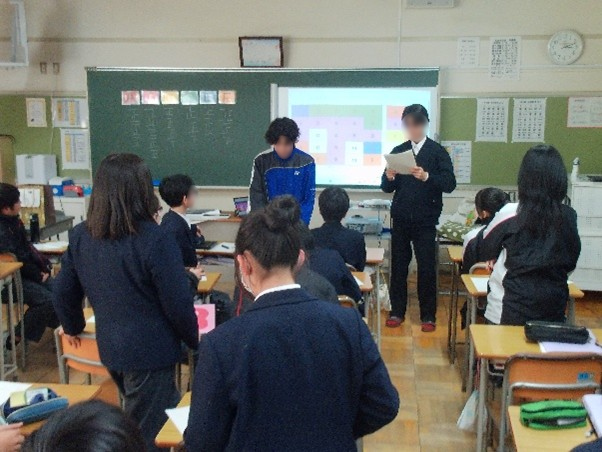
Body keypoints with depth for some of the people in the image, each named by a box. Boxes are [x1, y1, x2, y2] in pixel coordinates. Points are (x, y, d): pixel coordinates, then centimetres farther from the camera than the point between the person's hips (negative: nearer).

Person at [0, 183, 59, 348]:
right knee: (47, 300, -21)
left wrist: (43, 265, 2)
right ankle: (15, 339, -7)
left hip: (26, 273, 9)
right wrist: (38, 274, -12)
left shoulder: (13, 221, 6)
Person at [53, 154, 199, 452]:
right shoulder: (155, 240, -22)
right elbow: (178, 304, -19)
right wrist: (195, 341, -1)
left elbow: (64, 292, 8)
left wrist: (72, 326, 27)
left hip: (109, 347, 7)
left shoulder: (80, 236, -2)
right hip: (150, 351, -6)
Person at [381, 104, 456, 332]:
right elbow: (387, 188, 7)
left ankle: (428, 315, 11)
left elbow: (450, 183, -10)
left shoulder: (437, 151, 1)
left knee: (427, 268, 0)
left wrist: (427, 177, -26)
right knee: (398, 265, 5)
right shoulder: (398, 151, 8)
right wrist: (389, 178, -15)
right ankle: (397, 311, 17)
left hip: (426, 221, -2)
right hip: (401, 219, 3)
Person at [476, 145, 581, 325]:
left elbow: (485, 254, 0)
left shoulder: (510, 214, -14)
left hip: (515, 308, -2)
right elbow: (570, 264, 8)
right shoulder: (568, 217, -6)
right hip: (554, 306, 3)